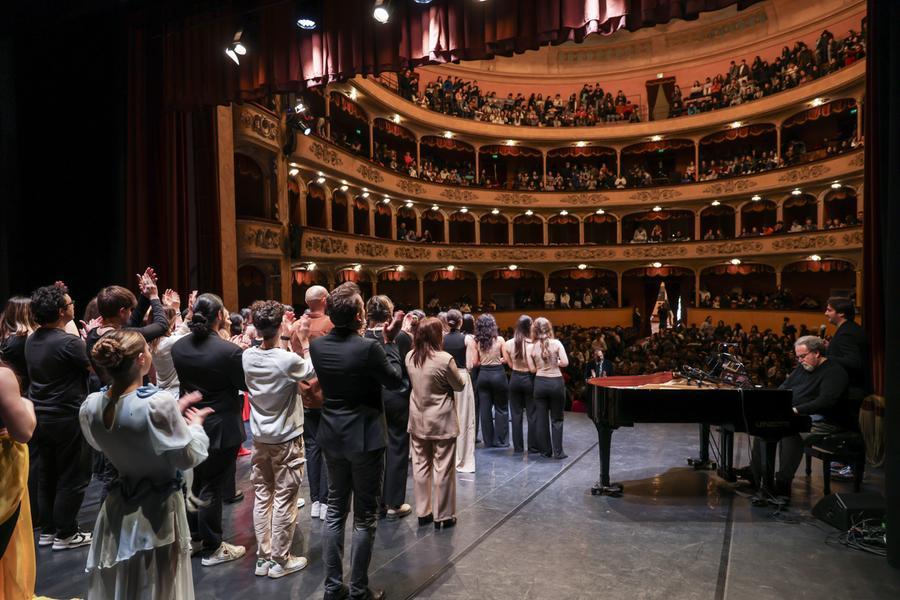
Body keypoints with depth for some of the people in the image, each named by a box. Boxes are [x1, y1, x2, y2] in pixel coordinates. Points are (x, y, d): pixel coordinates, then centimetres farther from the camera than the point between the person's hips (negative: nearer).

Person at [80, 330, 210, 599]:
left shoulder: (90, 406, -9)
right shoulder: (160, 402, -28)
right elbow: (187, 458, -18)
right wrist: (195, 424, -2)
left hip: (117, 508, 5)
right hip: (158, 509, -5)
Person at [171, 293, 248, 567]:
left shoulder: (178, 347, -5)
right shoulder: (229, 351, -25)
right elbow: (247, 385, -13)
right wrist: (242, 355, -2)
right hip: (221, 428, -6)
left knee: (194, 481, 22)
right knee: (212, 487, 5)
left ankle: (193, 535, 38)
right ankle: (212, 548, 18)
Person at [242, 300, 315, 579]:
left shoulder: (248, 356, -6)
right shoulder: (289, 360, -22)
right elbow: (311, 371, -1)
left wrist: (284, 338, 18)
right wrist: (303, 339, 3)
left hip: (260, 438, 6)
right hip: (286, 439, -5)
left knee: (262, 497, 14)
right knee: (284, 500, 6)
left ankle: (263, 557, 25)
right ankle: (280, 560, 17)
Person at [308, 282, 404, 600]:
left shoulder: (316, 345, -4)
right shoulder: (369, 348, -22)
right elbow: (396, 380, -8)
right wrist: (389, 341, -1)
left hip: (333, 436, 6)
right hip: (365, 438, -5)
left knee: (335, 510, 17)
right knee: (365, 517, 8)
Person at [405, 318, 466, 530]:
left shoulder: (410, 357, -1)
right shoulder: (445, 358, -19)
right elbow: (459, 386, -6)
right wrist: (458, 374, 12)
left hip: (417, 419, 5)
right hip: (441, 420, -5)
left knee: (421, 465, 14)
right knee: (443, 468, 5)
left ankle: (423, 512, 24)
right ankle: (443, 516, 14)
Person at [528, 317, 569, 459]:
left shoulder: (532, 347, -3)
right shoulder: (556, 343, -7)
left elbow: (532, 369, -2)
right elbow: (565, 363, -11)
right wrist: (555, 363, 7)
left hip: (540, 383, 1)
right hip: (556, 382, -1)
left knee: (541, 418, 10)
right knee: (556, 418, 9)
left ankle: (545, 450, 17)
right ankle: (558, 451, 7)